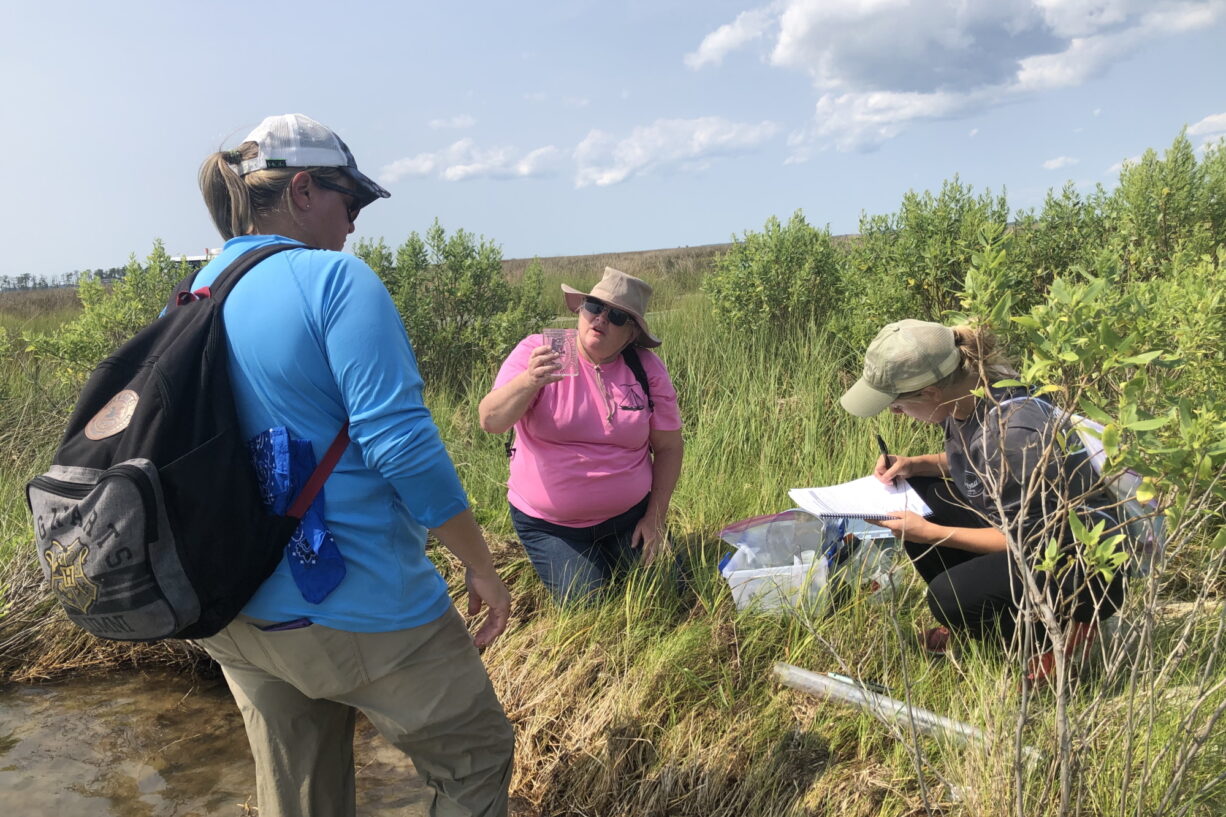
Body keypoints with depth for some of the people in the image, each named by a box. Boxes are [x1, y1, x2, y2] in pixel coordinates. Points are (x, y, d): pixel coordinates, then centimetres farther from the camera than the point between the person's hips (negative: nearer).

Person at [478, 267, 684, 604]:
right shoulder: (537, 353, -13)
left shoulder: (647, 368, -9)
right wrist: (529, 382, -42)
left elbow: (668, 447, -2)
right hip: (550, 524, -2)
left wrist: (656, 517, -4)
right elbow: (490, 421, -25)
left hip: (629, 516, 2)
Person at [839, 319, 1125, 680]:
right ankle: (970, 620, 11)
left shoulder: (1012, 433, -32)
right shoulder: (966, 396, -8)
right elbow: (966, 461, 13)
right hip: (1024, 526, 9)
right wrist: (915, 464, -5)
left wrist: (931, 534, -22)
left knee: (949, 598, -28)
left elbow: (1023, 540, -23)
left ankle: (1059, 631, 1)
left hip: (1085, 567, -9)